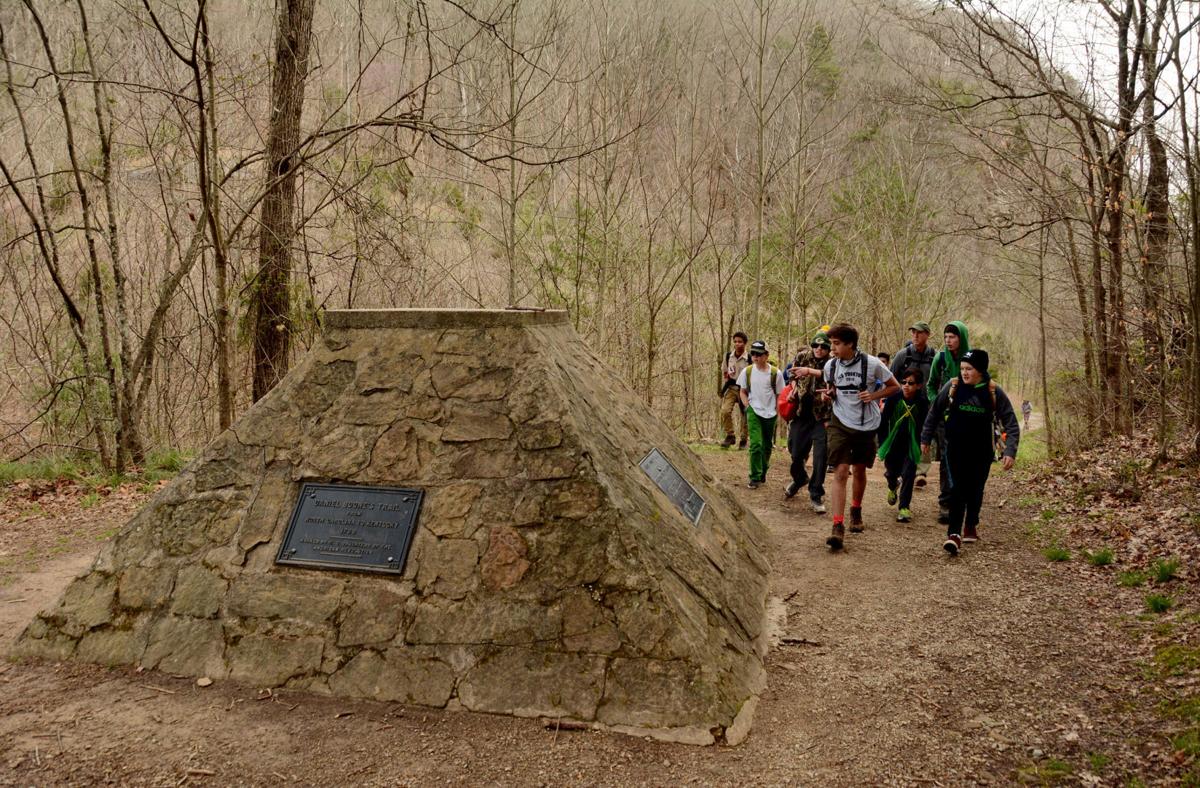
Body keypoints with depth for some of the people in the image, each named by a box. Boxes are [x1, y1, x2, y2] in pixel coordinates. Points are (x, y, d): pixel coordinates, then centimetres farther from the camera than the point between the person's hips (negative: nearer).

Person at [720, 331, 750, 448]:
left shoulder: (749, 359, -9)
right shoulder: (728, 356, 3)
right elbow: (724, 371, 15)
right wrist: (723, 389, 13)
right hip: (730, 388, 2)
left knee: (744, 416, 4)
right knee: (725, 411, -17)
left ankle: (743, 440, 20)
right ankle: (729, 436, -2)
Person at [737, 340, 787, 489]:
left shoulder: (775, 373, -4)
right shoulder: (747, 372, 0)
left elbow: (779, 394, 3)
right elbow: (742, 391, 11)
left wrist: (777, 410, -4)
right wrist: (747, 406, -2)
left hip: (770, 413, 1)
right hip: (753, 411, -1)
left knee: (767, 445, 13)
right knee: (756, 444, -13)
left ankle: (763, 472, 32)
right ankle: (755, 478, -7)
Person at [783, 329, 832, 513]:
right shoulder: (802, 357, 4)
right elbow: (792, 374, 21)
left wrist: (809, 371, -34)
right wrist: (794, 386, 4)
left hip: (821, 417, -3)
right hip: (801, 414, 3)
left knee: (820, 456, -8)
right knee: (796, 453, 11)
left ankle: (816, 496, 5)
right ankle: (799, 479, 43)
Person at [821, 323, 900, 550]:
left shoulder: (872, 364, -12)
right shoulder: (830, 365, -3)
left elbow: (894, 387, 0)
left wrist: (874, 395, -16)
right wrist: (830, 393, -7)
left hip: (866, 425, 0)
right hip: (841, 423, 1)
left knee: (859, 471, 15)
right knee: (840, 472, -12)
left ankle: (856, 511, 42)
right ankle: (838, 527, -15)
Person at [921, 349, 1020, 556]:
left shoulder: (994, 392, -8)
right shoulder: (952, 387, -7)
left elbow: (1011, 424, -5)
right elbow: (935, 413, 6)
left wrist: (1010, 451, -14)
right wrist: (925, 438, 10)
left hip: (981, 452, 1)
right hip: (956, 449, -1)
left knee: (975, 490, 13)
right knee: (958, 489, -11)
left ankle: (971, 526, 35)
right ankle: (954, 534, -16)